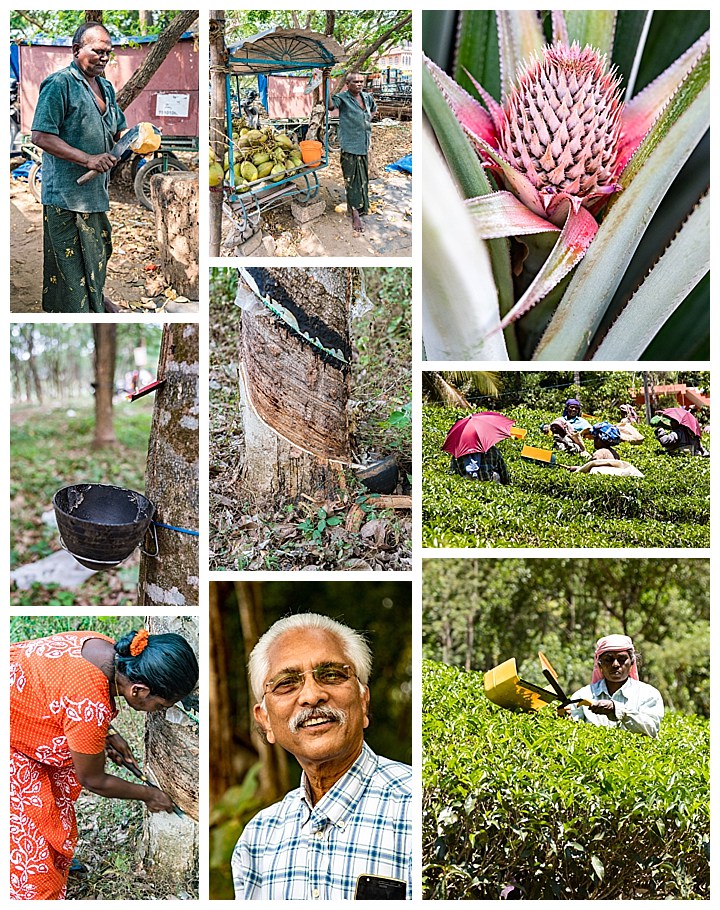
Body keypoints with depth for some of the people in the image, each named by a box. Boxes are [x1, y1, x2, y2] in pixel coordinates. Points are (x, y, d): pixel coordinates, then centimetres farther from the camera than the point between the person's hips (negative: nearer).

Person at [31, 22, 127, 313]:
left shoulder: (105, 87, 12)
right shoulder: (59, 83, -13)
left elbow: (118, 131, 23)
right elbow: (41, 136, -19)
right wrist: (88, 159, -23)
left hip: (97, 190, 8)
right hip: (66, 191, -8)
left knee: (97, 248, 22)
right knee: (70, 257, -2)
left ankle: (96, 298, 40)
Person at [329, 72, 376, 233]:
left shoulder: (367, 97, 7)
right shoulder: (342, 98, -13)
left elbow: (373, 109, 30)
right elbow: (331, 105, -35)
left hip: (364, 144, 7)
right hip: (349, 145, -7)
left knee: (363, 177, 17)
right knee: (351, 179, -5)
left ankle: (361, 206, 33)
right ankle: (355, 215, -4)